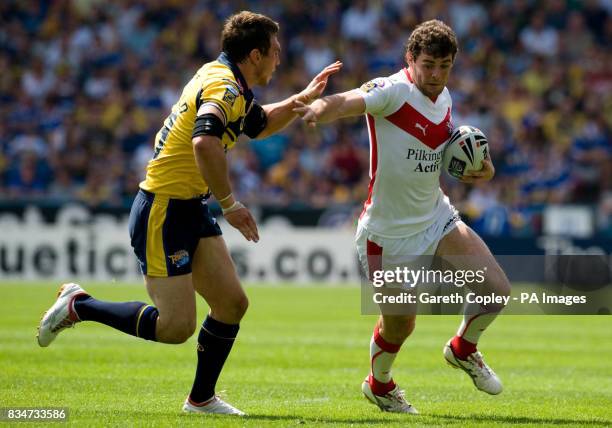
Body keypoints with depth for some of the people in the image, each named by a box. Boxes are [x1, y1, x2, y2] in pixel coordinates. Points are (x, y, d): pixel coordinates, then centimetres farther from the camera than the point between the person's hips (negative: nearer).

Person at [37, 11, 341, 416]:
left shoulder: (222, 78, 12)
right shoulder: (225, 87, -19)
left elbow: (260, 124, 31)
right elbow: (205, 142, -37)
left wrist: (301, 99, 16)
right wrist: (230, 204, -29)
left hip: (191, 210, 10)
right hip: (163, 211, -10)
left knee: (233, 303, 4)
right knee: (176, 327, -9)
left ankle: (202, 398, 16)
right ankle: (78, 305, 7)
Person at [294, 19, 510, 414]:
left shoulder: (445, 100, 3)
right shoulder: (393, 90, -20)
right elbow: (346, 103, -39)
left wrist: (479, 168, 0)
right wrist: (319, 109, -62)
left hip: (437, 218, 6)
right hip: (389, 234, -6)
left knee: (497, 290, -7)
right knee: (399, 326, 3)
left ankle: (463, 349, 24)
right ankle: (379, 384, 36)